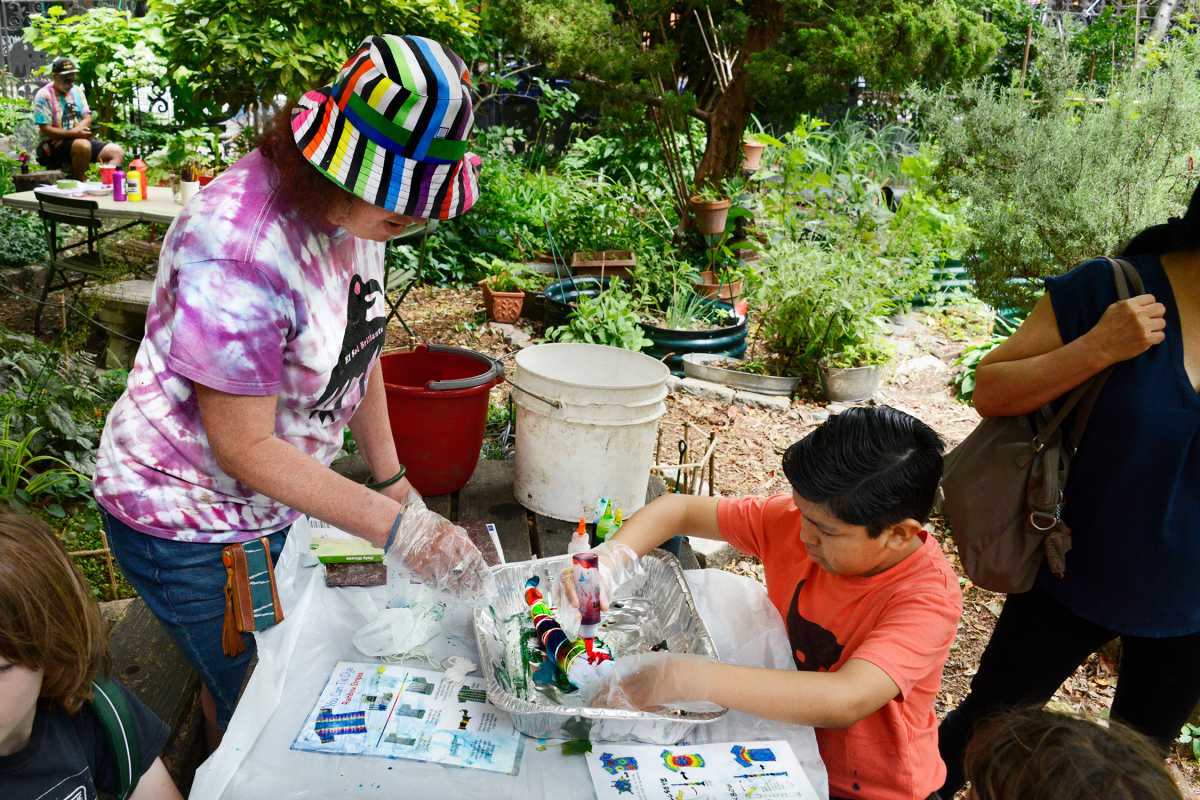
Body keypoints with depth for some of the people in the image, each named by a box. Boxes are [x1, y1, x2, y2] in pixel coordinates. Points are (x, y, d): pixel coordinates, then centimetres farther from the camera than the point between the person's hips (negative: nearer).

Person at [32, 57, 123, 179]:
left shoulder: (77, 91, 10)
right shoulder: (44, 96, -9)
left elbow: (87, 119, 5)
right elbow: (45, 130, -14)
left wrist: (77, 130, -15)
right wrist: (72, 133, -24)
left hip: (80, 139, 7)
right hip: (54, 144, -7)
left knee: (116, 151, -11)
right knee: (83, 145, -37)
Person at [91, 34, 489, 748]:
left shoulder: (355, 204, -6)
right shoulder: (236, 248, -33)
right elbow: (245, 449, -27)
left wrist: (391, 479, 7)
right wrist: (396, 528, -27)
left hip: (278, 500, 7)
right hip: (192, 523, -7)